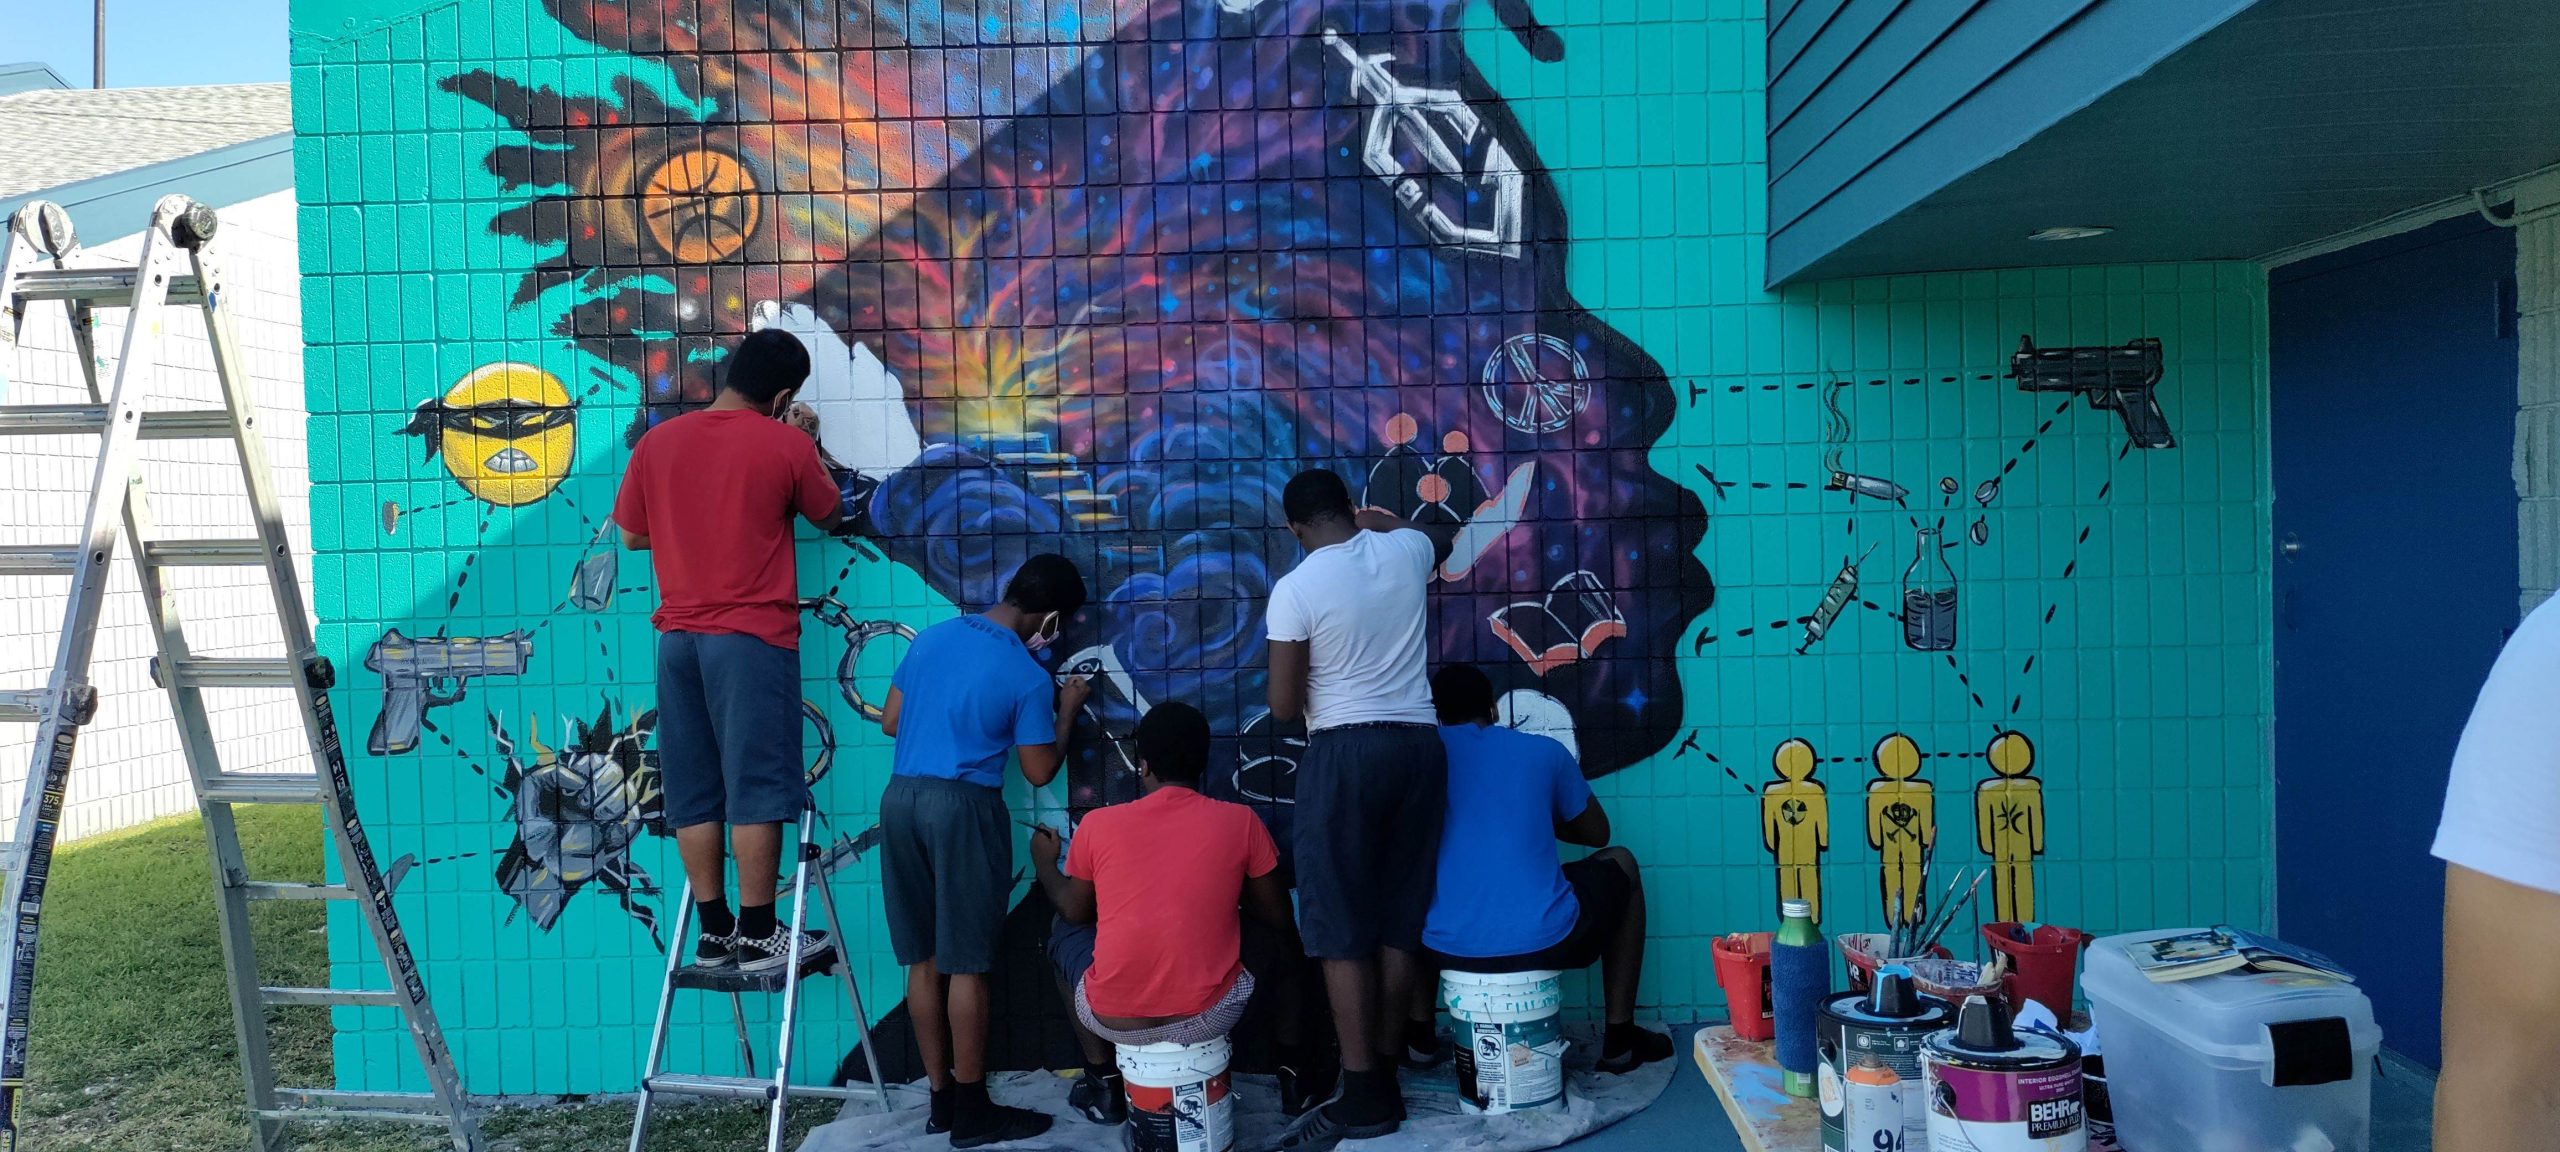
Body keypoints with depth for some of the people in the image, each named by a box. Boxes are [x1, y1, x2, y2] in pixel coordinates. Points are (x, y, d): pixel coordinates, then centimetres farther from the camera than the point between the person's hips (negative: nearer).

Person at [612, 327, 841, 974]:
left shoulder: (656, 443, 6)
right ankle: (759, 937, 3)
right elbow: (828, 514, 10)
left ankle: (714, 933, 14)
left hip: (678, 636, 5)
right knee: (756, 787, -1)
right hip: (754, 636, -4)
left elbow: (633, 536, 14)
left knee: (694, 792, 8)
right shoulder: (786, 445, -5)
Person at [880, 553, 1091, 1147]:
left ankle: (941, 1099, 20)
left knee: (924, 959, 11)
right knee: (966, 963, 1)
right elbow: (1040, 772, -2)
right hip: (963, 809, -6)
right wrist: (1067, 709, 12)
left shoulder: (932, 637, 8)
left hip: (900, 798, 6)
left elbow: (890, 722, 14)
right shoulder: (1029, 678, -8)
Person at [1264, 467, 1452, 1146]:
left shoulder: (1295, 588, -8)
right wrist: (1377, 519, 46)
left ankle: (1363, 1097, -1)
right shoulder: (1404, 552, 5)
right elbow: (1441, 539, 33)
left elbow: (1283, 707, -7)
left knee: (1342, 929, -1)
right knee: (1401, 921, 10)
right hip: (1418, 745, 6)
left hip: (1343, 753, -5)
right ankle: (1386, 1081, 17)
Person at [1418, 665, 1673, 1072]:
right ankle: (1619, 1039, 30)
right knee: (1620, 864, 30)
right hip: (1543, 942, -1)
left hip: (1448, 950, 1)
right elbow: (1597, 833, 22)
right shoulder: (1544, 751, 9)